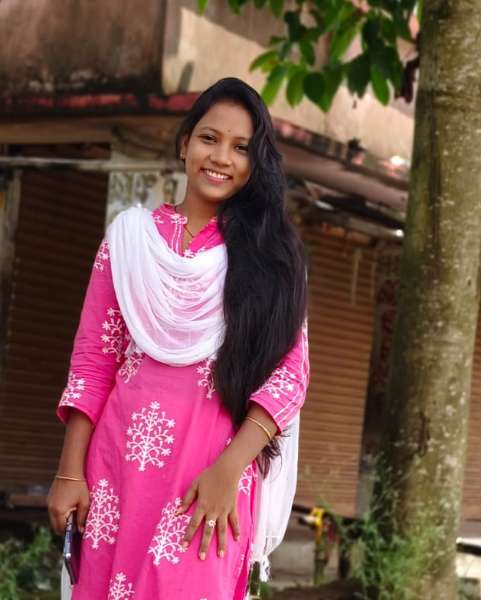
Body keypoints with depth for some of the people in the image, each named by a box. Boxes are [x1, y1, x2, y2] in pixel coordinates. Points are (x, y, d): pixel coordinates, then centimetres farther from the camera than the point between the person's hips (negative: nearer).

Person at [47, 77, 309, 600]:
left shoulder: (270, 252, 6)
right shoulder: (130, 234, 7)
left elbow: (290, 372, -2)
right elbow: (92, 361, 7)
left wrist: (229, 467, -15)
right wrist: (70, 472, 0)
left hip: (216, 466, -1)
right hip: (120, 458, 1)